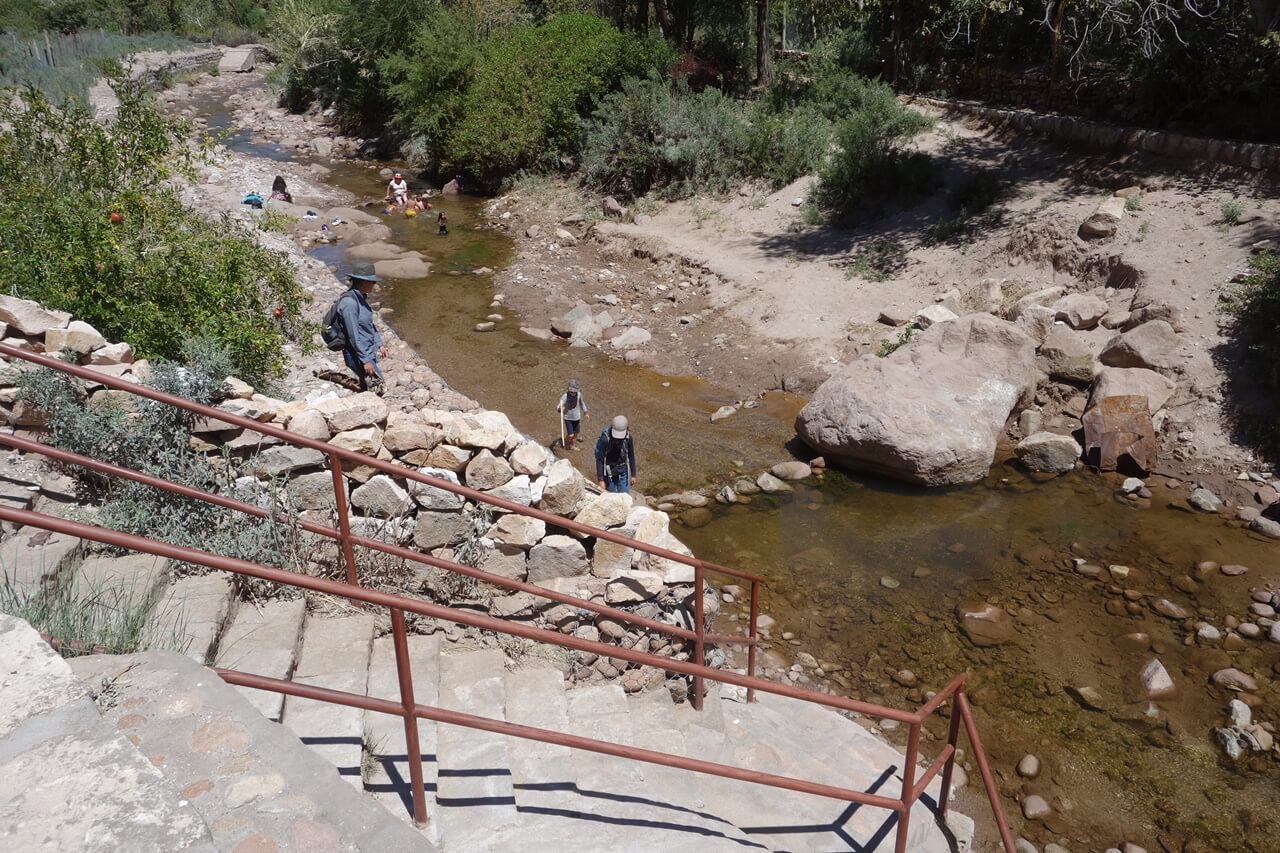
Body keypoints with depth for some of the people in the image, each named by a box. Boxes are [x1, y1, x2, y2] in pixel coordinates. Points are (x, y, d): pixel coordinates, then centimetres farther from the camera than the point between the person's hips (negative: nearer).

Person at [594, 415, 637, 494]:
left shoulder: (628, 437, -11)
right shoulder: (605, 439, -23)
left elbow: (631, 456, 2)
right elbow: (599, 460, -17)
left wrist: (633, 475, 8)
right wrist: (600, 479, -16)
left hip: (623, 472, 3)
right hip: (609, 473, -3)